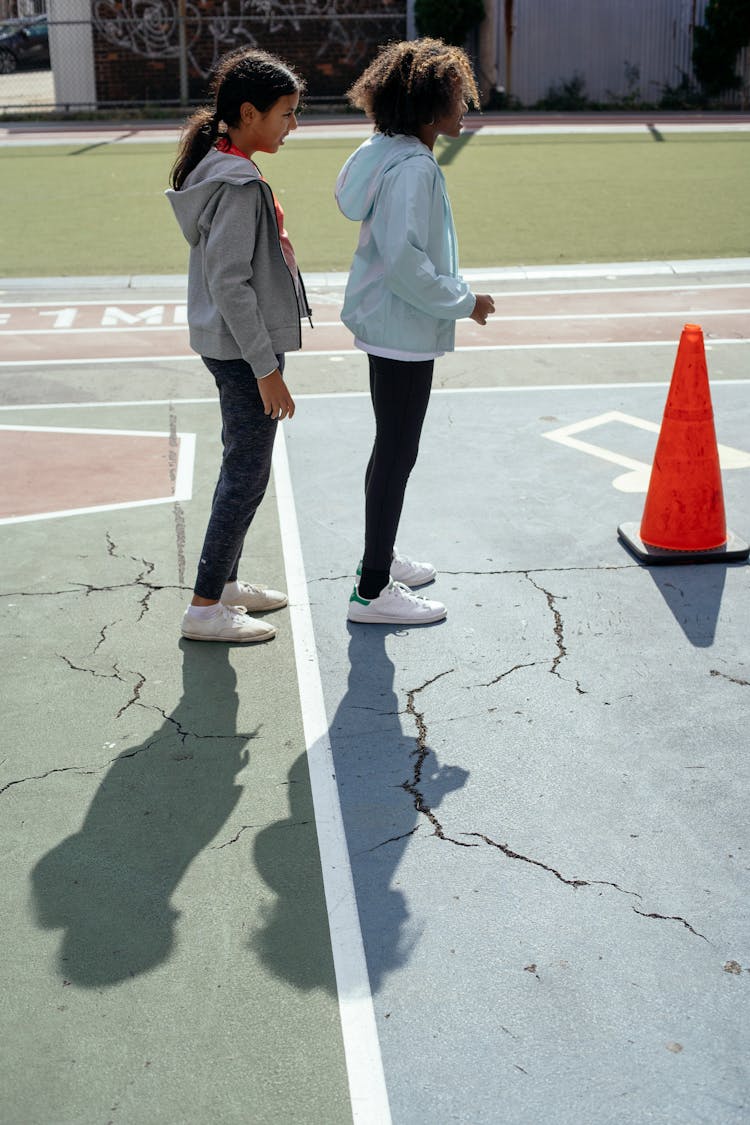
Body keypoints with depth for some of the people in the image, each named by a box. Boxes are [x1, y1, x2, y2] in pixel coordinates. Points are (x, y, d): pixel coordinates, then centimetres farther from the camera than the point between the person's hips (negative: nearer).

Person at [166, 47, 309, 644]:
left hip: (232, 345, 10)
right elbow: (229, 283, -23)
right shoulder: (238, 183, -20)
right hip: (243, 348, -10)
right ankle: (206, 608, 7)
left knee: (242, 466, 18)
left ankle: (225, 581, 30)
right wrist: (266, 367, -21)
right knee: (247, 475, -2)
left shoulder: (224, 170, 11)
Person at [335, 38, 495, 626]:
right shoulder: (411, 167, -21)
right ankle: (373, 591, 5)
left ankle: (382, 556, 36)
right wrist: (463, 302, -18)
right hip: (404, 329, -10)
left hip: (387, 322, 10)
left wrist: (456, 290, 16)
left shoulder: (396, 155, 10)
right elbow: (404, 258, -28)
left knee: (392, 446, 21)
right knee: (398, 452, -3)